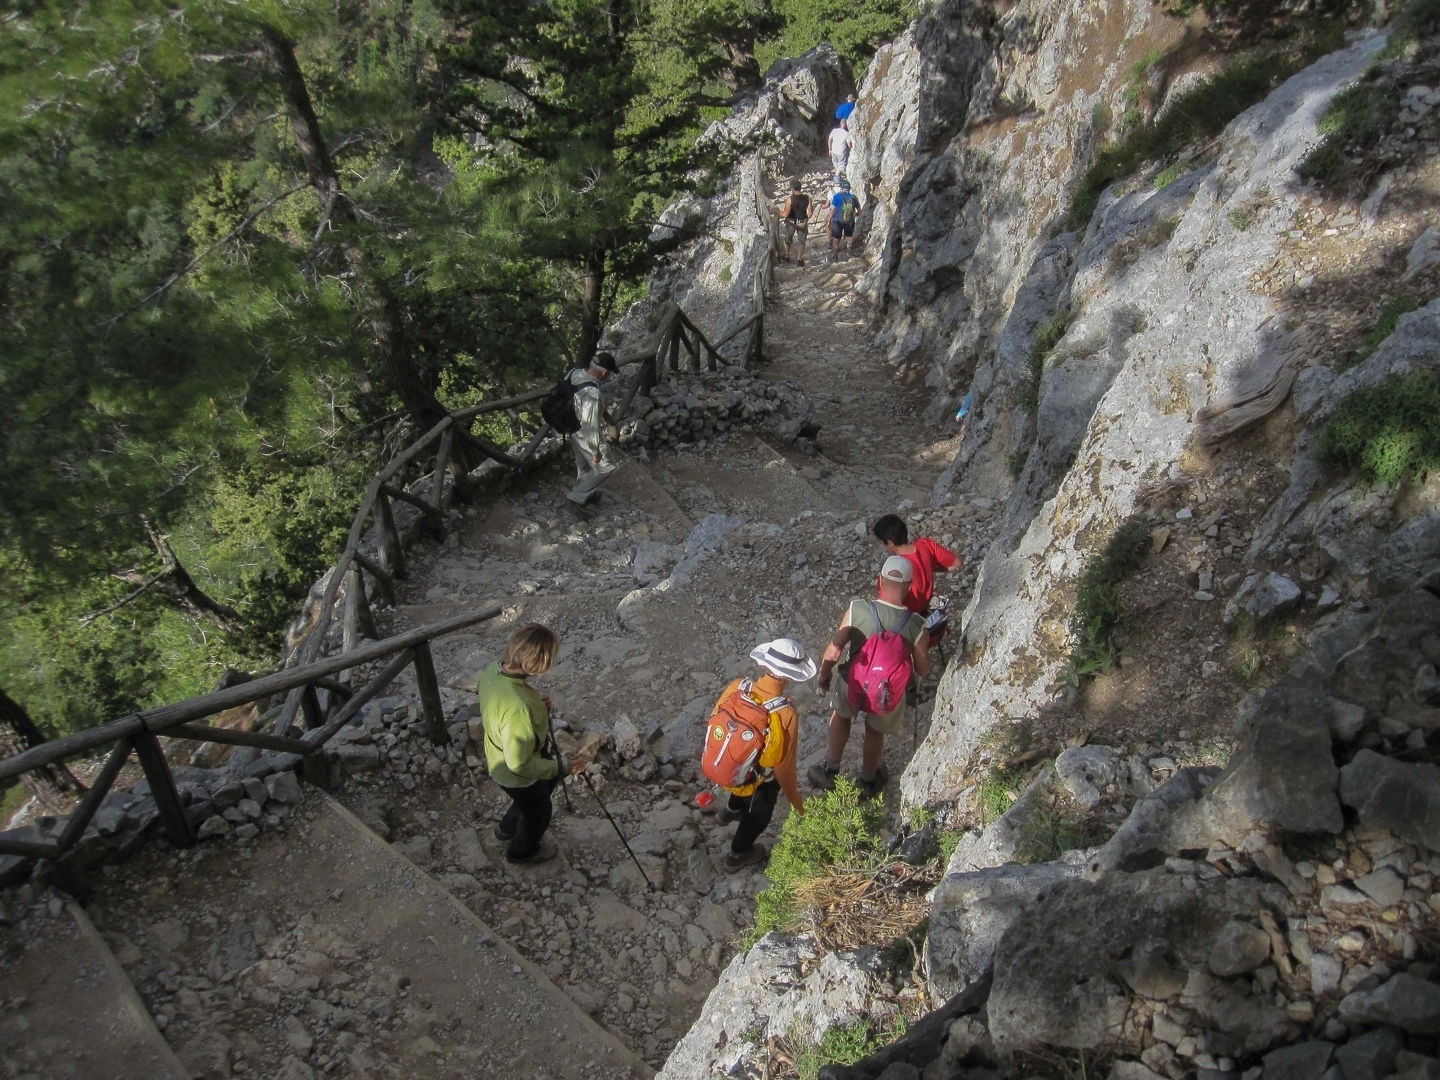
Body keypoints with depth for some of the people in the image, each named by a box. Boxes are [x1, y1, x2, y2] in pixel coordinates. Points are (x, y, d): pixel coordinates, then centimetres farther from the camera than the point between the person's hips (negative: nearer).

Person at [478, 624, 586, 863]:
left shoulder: (493, 669, -20)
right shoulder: (518, 709, -46)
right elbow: (521, 764, -34)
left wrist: (536, 704, -7)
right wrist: (562, 767, -22)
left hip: (499, 757, 7)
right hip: (517, 775, -7)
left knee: (547, 783, 36)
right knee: (538, 813, 25)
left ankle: (507, 828, 60)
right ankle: (523, 850, 56)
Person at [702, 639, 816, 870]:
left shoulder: (736, 687, -24)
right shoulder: (786, 715, -36)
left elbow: (713, 722, -7)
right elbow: (783, 768, -26)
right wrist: (797, 803, -8)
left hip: (718, 768, 4)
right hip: (753, 781, -4)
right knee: (759, 814, 29)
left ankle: (732, 810, 65)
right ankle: (738, 854, 53)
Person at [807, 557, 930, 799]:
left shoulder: (857, 610, -28)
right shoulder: (916, 626, -26)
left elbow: (833, 650, -24)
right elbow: (923, 670, -12)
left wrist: (824, 676, -4)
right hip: (889, 691, 0)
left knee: (841, 716, 33)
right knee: (875, 732, 30)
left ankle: (830, 772, 48)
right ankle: (868, 781, 54)